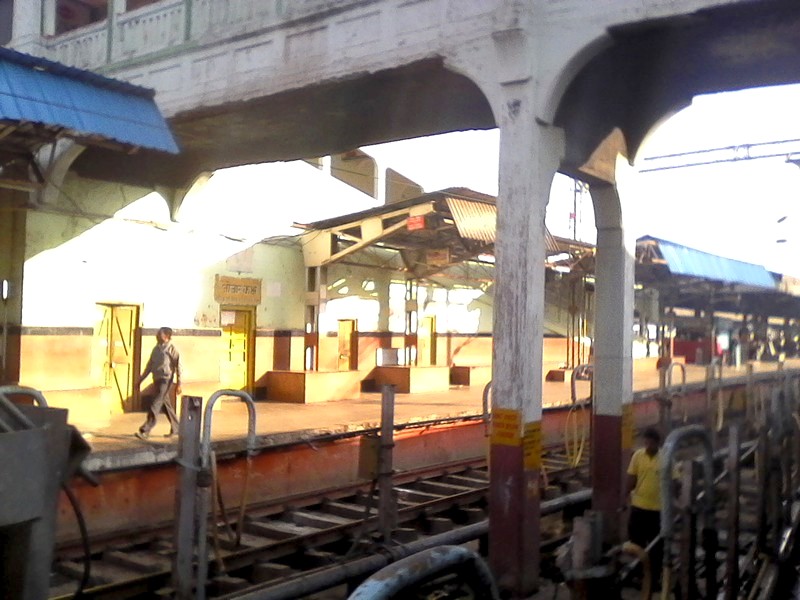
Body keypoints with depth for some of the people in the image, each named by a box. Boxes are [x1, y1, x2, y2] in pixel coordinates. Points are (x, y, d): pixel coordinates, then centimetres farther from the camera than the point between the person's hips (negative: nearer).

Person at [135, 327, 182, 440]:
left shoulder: (172, 349, -10)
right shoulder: (156, 348, 11)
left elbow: (178, 367, -10)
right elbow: (150, 365, 17)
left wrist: (178, 384, -13)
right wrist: (141, 379, 16)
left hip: (166, 380, -8)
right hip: (156, 379, 8)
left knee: (155, 405, -11)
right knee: (165, 404, 15)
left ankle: (145, 431, -13)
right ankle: (176, 427, 27)